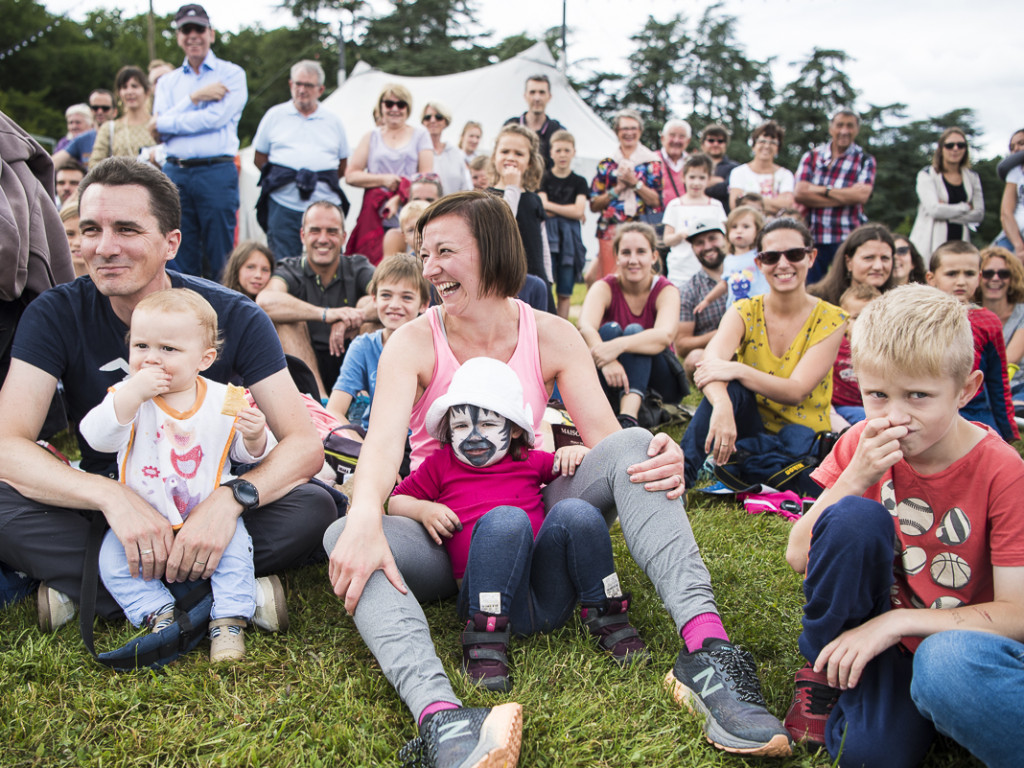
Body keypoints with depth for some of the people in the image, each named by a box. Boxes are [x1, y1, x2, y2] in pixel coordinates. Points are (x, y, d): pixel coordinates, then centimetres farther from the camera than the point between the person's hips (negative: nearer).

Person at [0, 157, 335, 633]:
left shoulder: (233, 318, -13)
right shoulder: (56, 315, -11)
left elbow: (304, 445, -18)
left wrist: (229, 499, -38)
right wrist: (111, 497, -38)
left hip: (205, 501, 0)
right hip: (105, 505, 1)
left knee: (314, 508, -27)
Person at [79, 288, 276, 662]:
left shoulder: (223, 401, -4)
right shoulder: (126, 396, -5)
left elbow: (247, 454, 5)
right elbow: (98, 437, -22)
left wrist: (254, 438, -19)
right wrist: (132, 393, -32)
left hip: (212, 516, -1)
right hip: (141, 517, 1)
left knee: (235, 547, -22)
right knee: (113, 557, -18)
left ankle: (229, 619, -11)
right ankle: (158, 612, -7)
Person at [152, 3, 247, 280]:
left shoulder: (231, 74, 6)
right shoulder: (167, 82, 18)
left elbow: (216, 118, -9)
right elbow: (157, 130, 3)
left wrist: (165, 124, 0)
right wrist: (194, 98, -6)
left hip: (217, 173, -4)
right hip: (175, 172, 4)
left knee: (219, 261, -3)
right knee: (179, 262, 5)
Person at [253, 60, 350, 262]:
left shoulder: (333, 121, 16)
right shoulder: (274, 115, 14)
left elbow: (343, 165, 19)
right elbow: (259, 158, 15)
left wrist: (323, 181, 5)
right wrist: (279, 177, 2)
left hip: (326, 203, 1)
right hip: (284, 202, -1)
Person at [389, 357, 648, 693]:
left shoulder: (530, 461, 23)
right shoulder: (440, 465, 19)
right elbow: (394, 502, 23)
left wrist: (575, 452, 9)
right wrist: (423, 510, 2)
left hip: (549, 598, 3)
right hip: (492, 598, -2)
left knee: (575, 511, -25)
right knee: (506, 519, -33)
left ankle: (609, 619, -12)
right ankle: (485, 639, -32)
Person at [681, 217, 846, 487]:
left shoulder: (830, 320, -6)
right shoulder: (744, 312, -2)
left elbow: (796, 391, -19)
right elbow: (710, 363, -24)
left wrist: (737, 370, -35)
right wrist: (722, 406, -47)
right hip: (752, 429, 1)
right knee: (726, 388, -31)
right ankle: (681, 471, -35)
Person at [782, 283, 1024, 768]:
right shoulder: (863, 446, -6)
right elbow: (799, 556, -11)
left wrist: (896, 622, -24)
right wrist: (857, 477, -25)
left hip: (958, 641, -3)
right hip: (871, 628, 3)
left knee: (946, 662, -39)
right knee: (854, 517, -25)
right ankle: (824, 674, -5)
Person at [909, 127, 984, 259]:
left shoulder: (973, 178, 14)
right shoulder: (927, 175, 1)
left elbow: (979, 214, 3)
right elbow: (934, 209, -12)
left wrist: (947, 212, -9)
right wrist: (965, 207, 0)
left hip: (959, 243, 4)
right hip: (930, 246, -3)